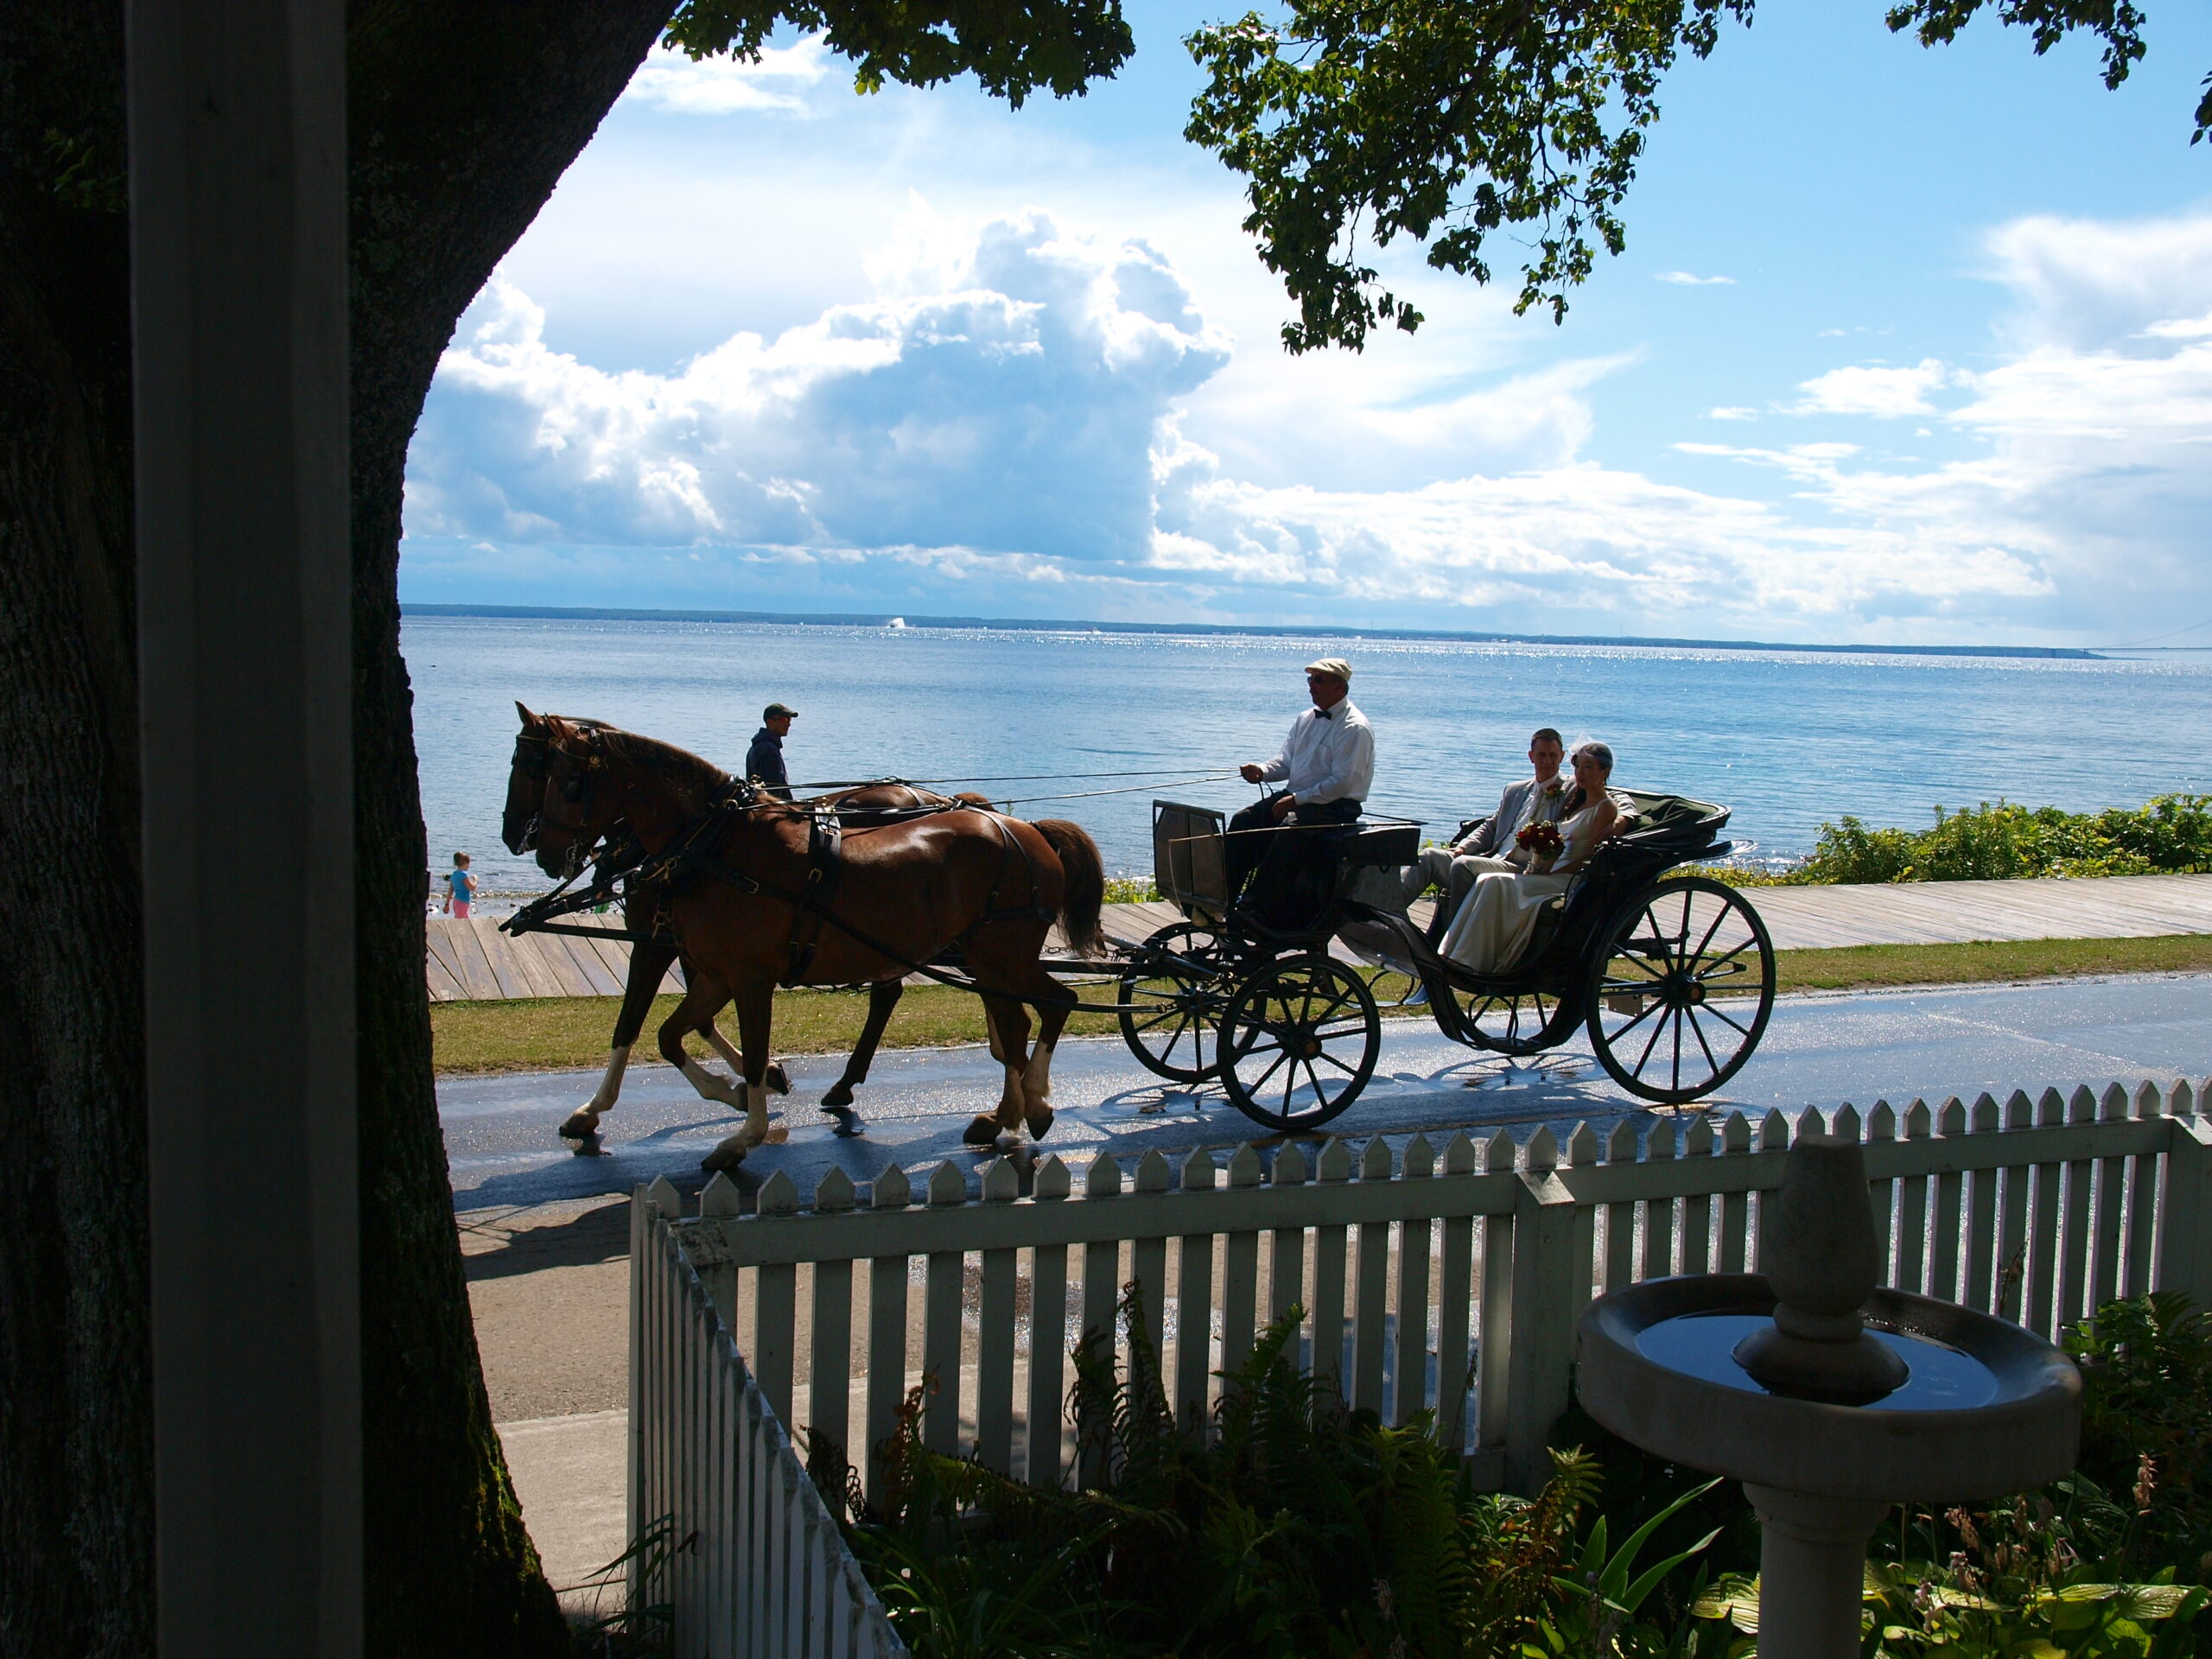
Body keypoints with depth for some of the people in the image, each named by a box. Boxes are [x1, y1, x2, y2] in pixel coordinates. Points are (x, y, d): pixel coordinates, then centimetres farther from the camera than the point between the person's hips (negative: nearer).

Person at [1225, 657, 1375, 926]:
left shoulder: (1355, 728, -12)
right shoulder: (1306, 719, 14)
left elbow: (1342, 783, -18)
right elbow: (1284, 762, 16)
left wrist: (1296, 800, -21)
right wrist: (1261, 770, -7)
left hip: (1336, 807, -8)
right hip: (1296, 797, 8)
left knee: (1288, 832, -34)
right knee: (1243, 821, -11)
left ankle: (1264, 911, -29)